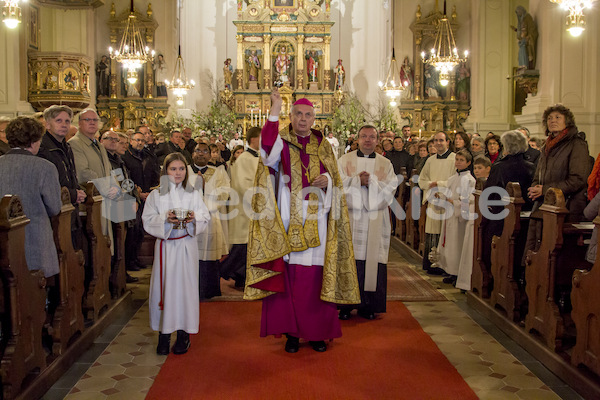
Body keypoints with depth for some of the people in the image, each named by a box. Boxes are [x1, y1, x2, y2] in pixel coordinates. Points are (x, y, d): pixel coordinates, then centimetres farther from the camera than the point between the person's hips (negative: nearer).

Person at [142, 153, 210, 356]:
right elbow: (148, 221, -1)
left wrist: (193, 218, -18)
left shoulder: (193, 194, 7)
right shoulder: (156, 195, 5)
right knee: (164, 286, 0)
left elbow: (204, 219, 3)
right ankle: (164, 334, 10)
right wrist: (166, 219, -17)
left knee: (185, 285, 0)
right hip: (165, 246, 0)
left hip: (186, 246, 0)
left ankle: (183, 334, 10)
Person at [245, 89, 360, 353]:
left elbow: (334, 178, 13)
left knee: (315, 276, 2)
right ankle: (291, 332, 9)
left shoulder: (323, 147, 13)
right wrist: (274, 110, -28)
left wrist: (326, 180, -11)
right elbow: (268, 147, -19)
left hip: (316, 219, 2)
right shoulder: (282, 141, 5)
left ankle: (318, 331, 13)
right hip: (288, 219, -1)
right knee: (289, 274, -2)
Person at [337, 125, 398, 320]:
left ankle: (368, 306, 9)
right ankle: (346, 305, 5)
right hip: (350, 218, -1)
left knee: (371, 261, -1)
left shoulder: (385, 164, 12)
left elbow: (389, 189, 1)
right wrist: (358, 180, -15)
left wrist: (371, 181, -12)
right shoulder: (345, 160, 10)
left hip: (375, 221, 1)